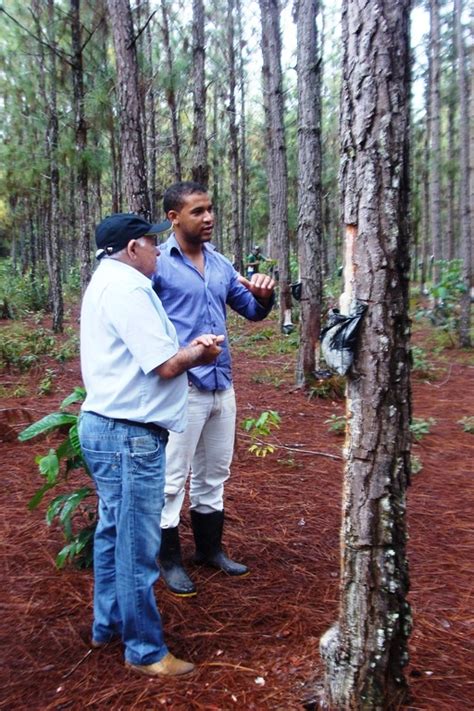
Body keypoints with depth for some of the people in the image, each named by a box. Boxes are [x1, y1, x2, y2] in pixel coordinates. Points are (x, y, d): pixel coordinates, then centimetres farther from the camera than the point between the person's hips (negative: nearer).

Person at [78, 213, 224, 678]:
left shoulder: (108, 281, 16)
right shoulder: (126, 287, -18)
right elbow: (165, 366, -21)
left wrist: (187, 347, 5)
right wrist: (197, 354, -2)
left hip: (106, 427, 11)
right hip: (128, 435, -11)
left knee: (114, 533, 21)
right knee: (136, 545, 1)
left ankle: (108, 624, 36)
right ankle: (145, 651, 16)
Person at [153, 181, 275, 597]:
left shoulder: (221, 264, 10)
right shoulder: (157, 264, -10)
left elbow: (250, 310, 15)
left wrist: (264, 297, -6)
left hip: (222, 384, 7)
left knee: (214, 473, 18)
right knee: (172, 478, 4)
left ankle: (210, 549, 34)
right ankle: (170, 560, 21)